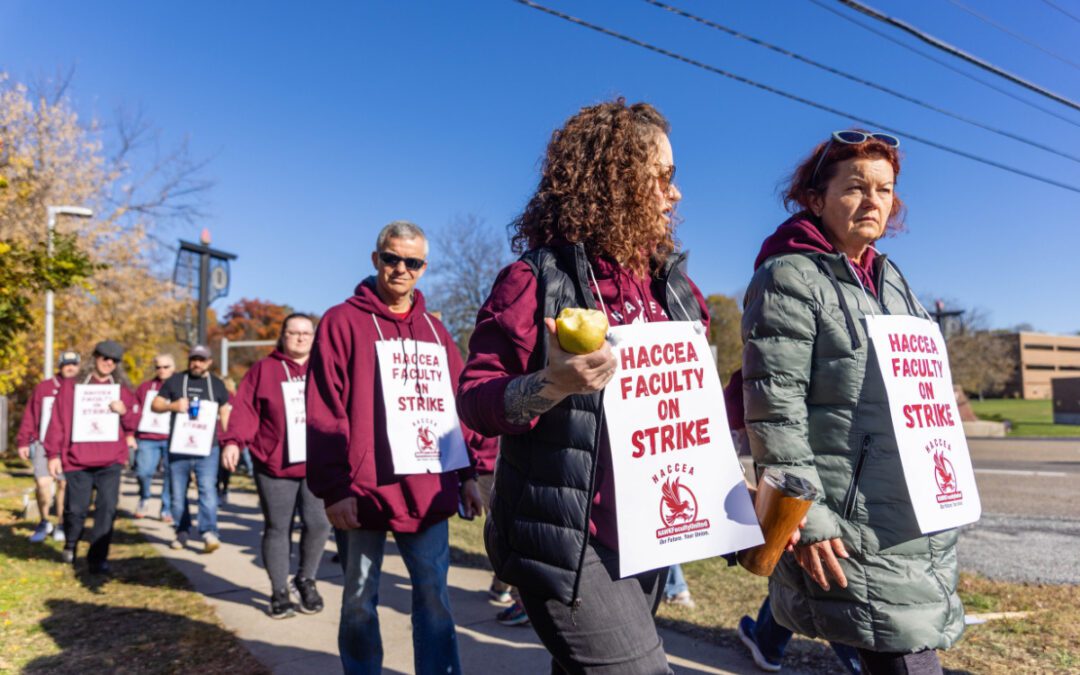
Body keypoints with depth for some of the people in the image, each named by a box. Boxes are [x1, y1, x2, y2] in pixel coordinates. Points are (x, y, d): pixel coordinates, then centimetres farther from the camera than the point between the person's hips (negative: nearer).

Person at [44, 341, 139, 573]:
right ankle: (70, 544, 36)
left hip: (111, 460, 1)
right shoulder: (71, 386, 6)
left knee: (107, 508, -7)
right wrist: (53, 454, -3)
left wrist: (125, 411, -10)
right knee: (76, 508, 6)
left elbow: (133, 423, 12)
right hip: (77, 460, -1)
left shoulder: (122, 390, 11)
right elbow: (57, 421, 2)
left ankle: (97, 558, 0)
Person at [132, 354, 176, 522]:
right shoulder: (145, 387, 14)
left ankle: (167, 510, 10)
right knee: (143, 471, -8)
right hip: (147, 438, 1)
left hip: (172, 439, -1)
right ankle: (143, 499, 21)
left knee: (170, 475, -1)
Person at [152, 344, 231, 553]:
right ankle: (182, 532, 21)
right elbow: (155, 405, 10)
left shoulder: (217, 384, 11)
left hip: (207, 449, -1)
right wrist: (173, 405, -11)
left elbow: (225, 413, 16)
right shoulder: (175, 380, 8)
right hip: (178, 447, 1)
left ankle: (209, 532, -19)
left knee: (208, 489, -15)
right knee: (178, 493, 8)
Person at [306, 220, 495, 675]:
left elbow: (459, 404, 14)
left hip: (428, 492, 4)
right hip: (363, 492, -3)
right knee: (360, 601, 11)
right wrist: (334, 487, -11)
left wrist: (468, 474, 10)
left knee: (434, 597, 8)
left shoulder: (434, 330, 13)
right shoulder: (343, 322, -2)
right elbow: (324, 413, -7)